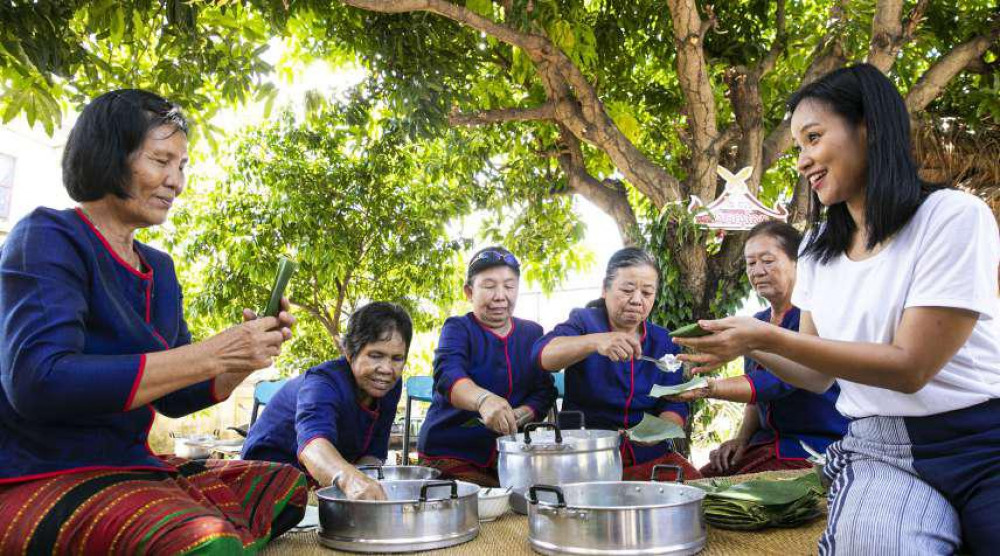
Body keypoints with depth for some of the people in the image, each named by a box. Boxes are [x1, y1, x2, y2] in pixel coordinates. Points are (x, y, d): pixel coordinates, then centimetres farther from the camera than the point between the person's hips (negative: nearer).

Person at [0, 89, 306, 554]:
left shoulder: (158, 268, 13)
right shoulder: (48, 237, -9)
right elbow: (38, 382, -24)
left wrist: (247, 357, -5)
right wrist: (210, 354, -26)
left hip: (130, 468, 8)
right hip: (41, 480, -8)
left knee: (300, 490, 0)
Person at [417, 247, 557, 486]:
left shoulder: (532, 333, 10)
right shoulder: (457, 329, -3)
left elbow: (544, 391, 4)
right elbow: (448, 374, -24)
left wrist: (517, 416, -19)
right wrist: (483, 399, -45)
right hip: (450, 453, -3)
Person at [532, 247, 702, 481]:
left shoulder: (664, 341, 10)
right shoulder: (584, 322, -2)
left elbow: (674, 404, 3)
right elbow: (542, 354, -22)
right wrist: (596, 341, -40)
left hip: (649, 455, 4)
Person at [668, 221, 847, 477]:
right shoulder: (757, 322, 12)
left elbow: (776, 381, -28)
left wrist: (708, 387, -41)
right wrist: (742, 438, 2)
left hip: (818, 447, -7)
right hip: (767, 443, 7)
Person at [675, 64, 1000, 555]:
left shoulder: (954, 216, -9)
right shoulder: (818, 248, 9)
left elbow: (910, 366, -15)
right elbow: (818, 376, 11)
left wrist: (769, 337, -19)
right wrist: (751, 347, -8)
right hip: (880, 452, 4)